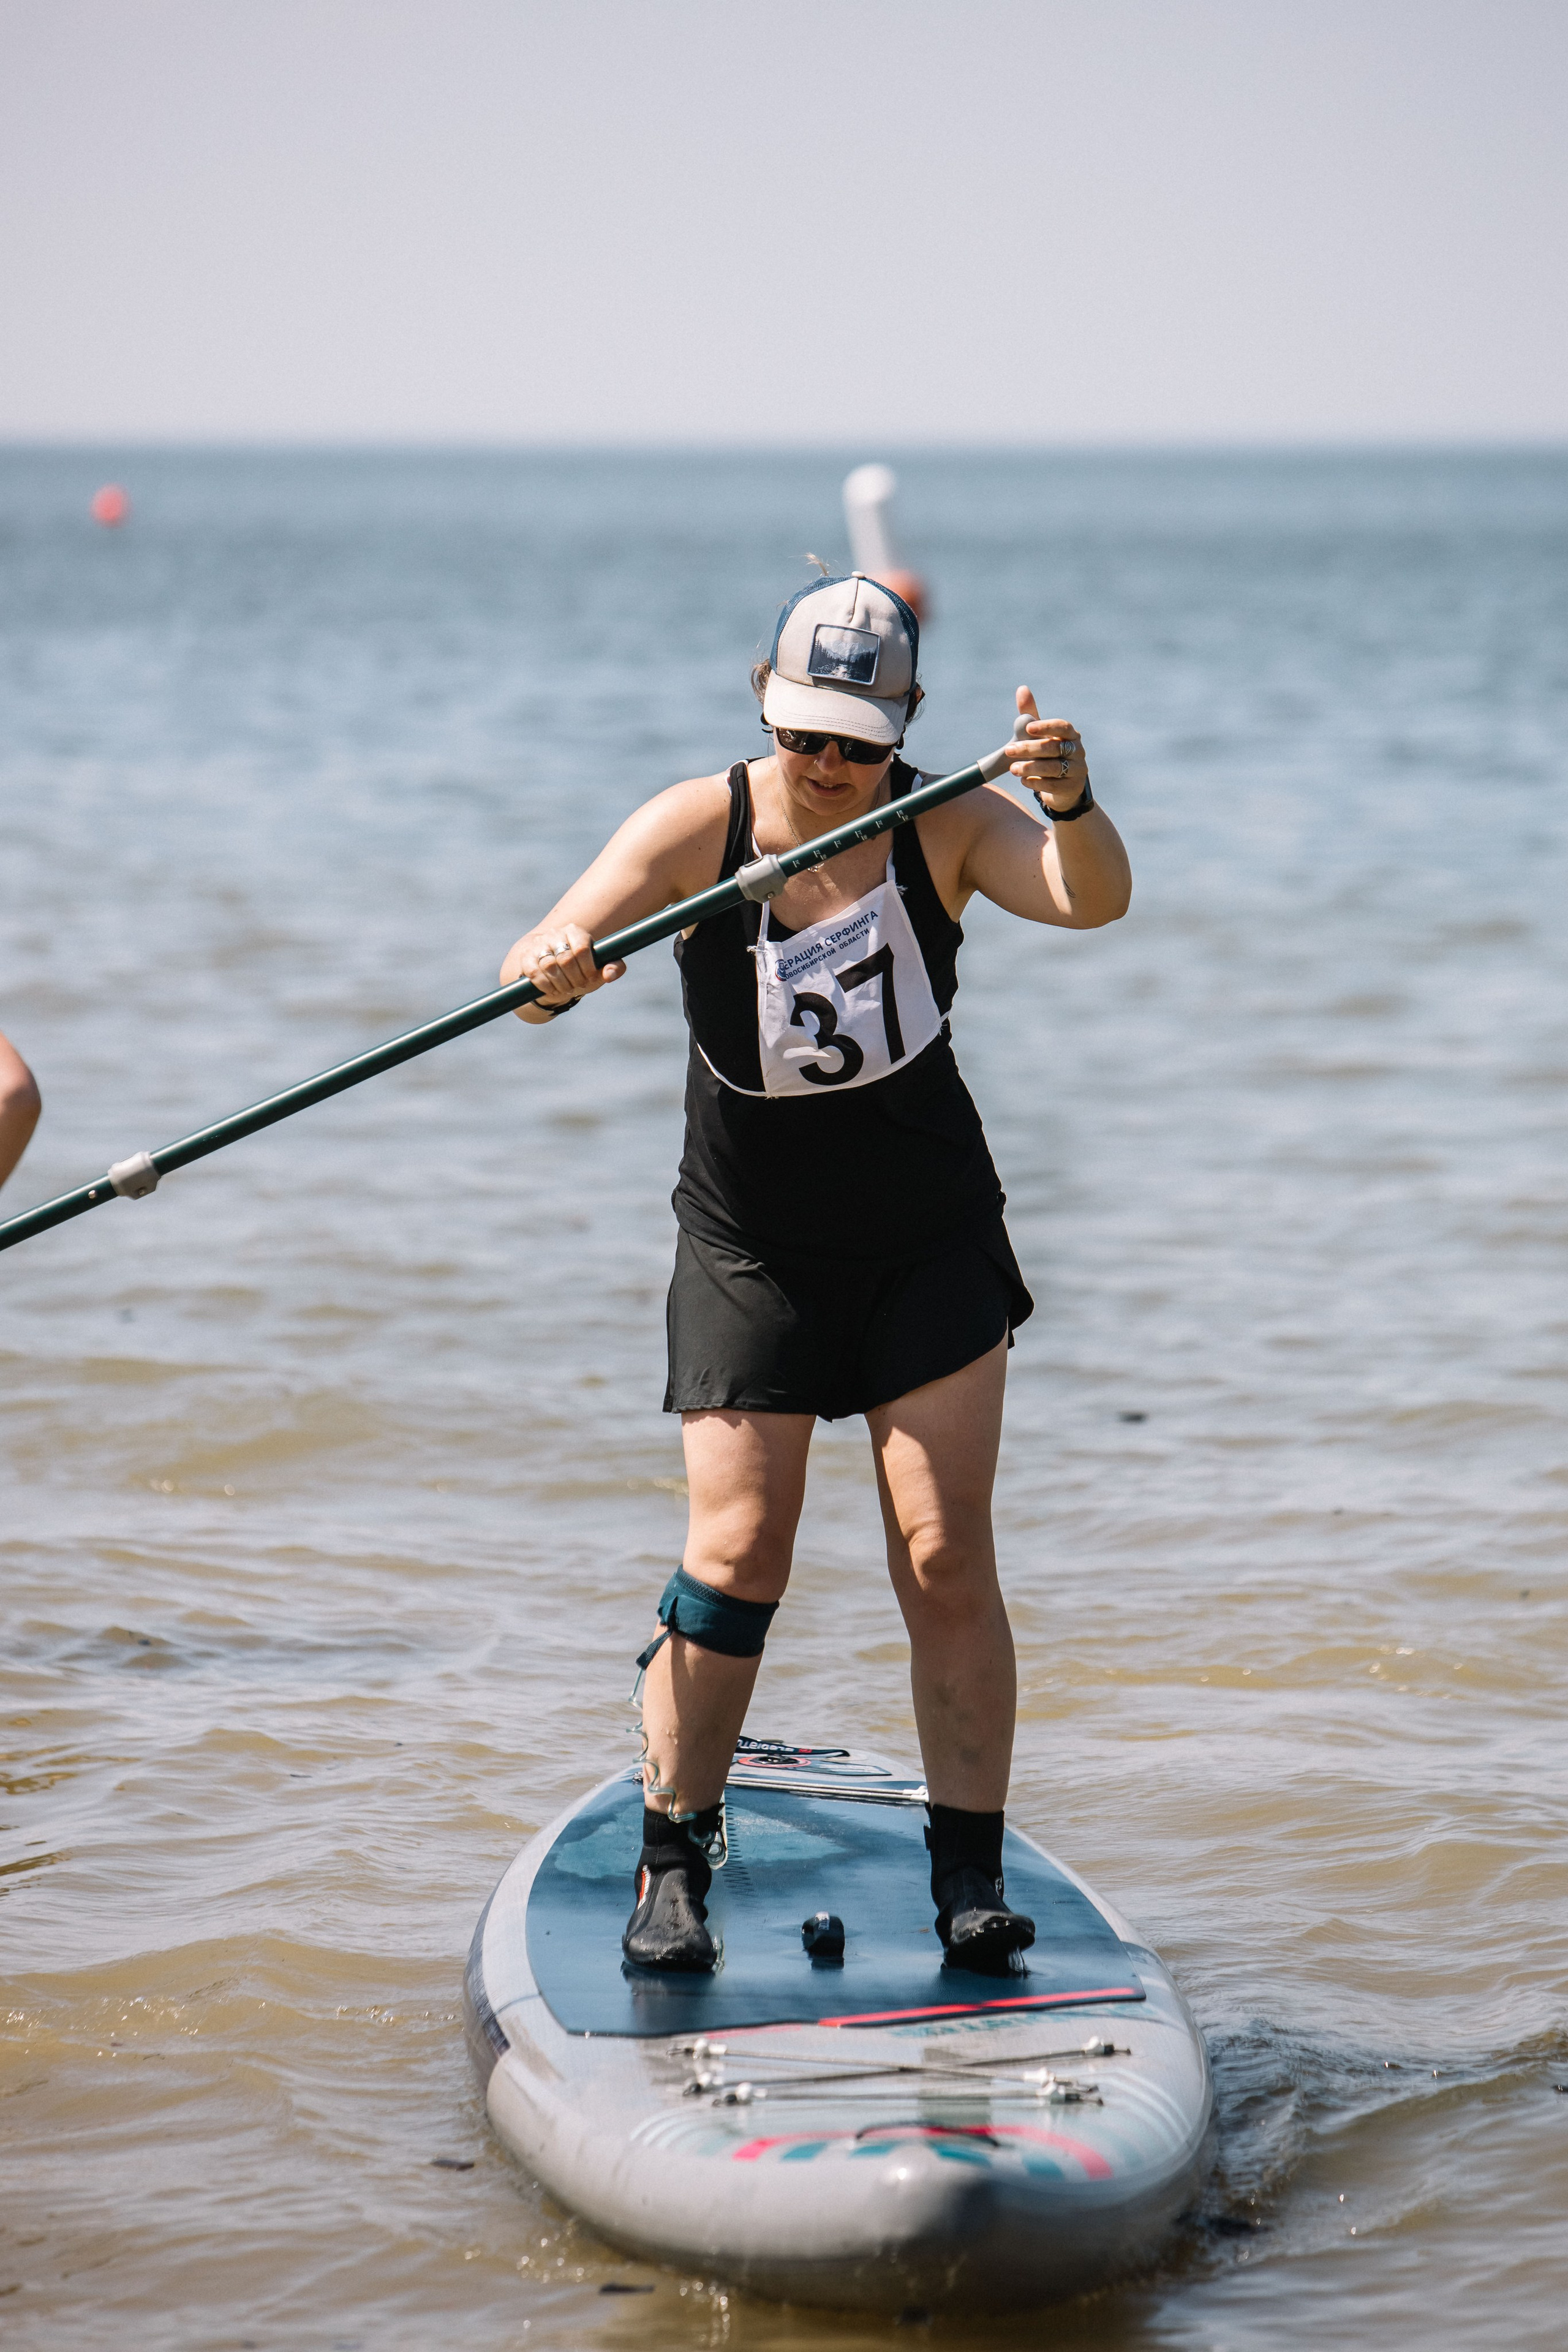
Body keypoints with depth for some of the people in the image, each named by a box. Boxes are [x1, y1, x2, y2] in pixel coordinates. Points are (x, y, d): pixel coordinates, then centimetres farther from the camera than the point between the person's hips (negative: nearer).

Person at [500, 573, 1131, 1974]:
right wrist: (553, 968, -45)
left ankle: (971, 1878, 5)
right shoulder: (700, 828, -11)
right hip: (752, 1246, -1)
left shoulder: (944, 825, -9)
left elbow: (1092, 902, -26)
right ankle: (673, 1868, 7)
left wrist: (1072, 802, -48)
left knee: (946, 1557, -3)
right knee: (737, 1556, -6)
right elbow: (537, 982, -20)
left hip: (931, 1241, 1)